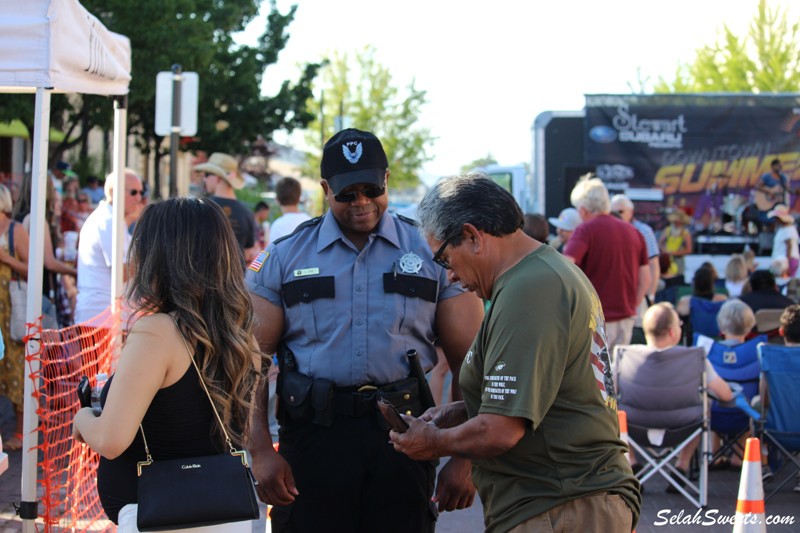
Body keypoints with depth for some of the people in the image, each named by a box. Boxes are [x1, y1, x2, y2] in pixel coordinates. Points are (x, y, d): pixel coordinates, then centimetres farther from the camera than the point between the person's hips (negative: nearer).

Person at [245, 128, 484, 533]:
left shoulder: (431, 255, 6)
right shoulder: (283, 260, 7)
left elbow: (468, 364, 5)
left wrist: (464, 461, -2)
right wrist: (261, 452, -8)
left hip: (403, 438, 0)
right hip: (313, 437, 0)